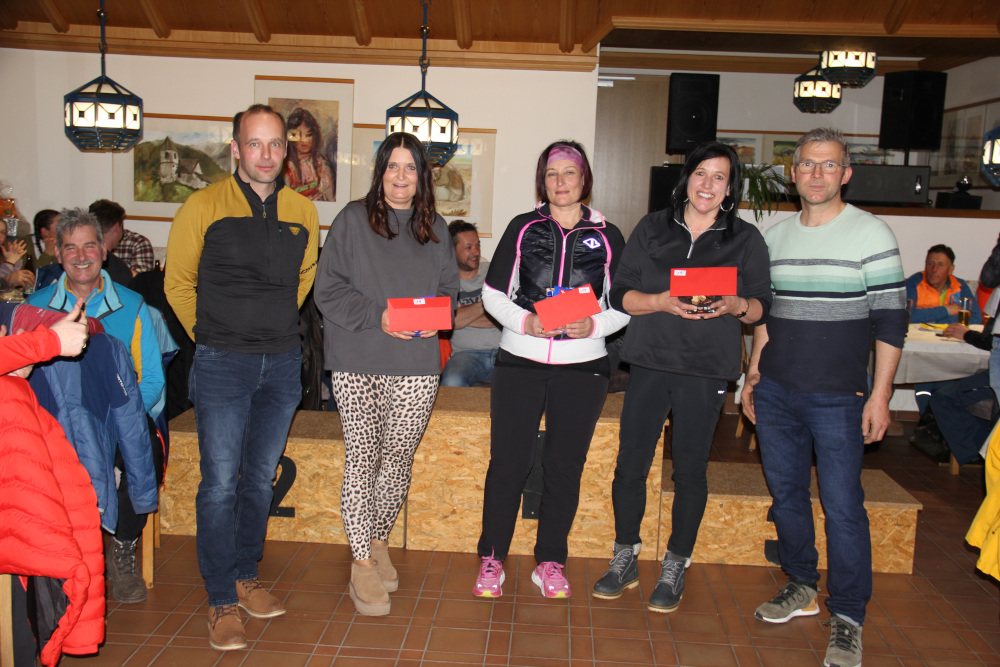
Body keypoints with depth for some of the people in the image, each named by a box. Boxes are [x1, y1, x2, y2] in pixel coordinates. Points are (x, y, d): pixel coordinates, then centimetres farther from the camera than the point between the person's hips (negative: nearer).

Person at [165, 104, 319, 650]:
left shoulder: (303, 212, 6)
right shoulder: (204, 207, -4)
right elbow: (178, 282, 5)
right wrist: (213, 336, 7)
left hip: (282, 363, 4)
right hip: (222, 364, -3)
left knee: (261, 478, 13)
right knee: (220, 483, -2)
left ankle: (244, 576, 29)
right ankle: (222, 601, 11)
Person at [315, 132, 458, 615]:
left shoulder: (435, 229, 13)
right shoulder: (352, 220, 1)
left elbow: (449, 287, 19)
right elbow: (329, 289, -3)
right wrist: (376, 317, -15)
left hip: (417, 365, 3)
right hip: (358, 362, -3)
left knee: (398, 458, 8)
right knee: (362, 456, -2)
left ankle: (378, 540, 31)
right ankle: (362, 563, 11)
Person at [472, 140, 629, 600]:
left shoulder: (607, 237, 8)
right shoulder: (523, 228, 7)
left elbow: (625, 305, 9)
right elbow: (493, 293, 6)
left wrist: (593, 325, -11)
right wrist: (525, 321, -12)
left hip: (583, 366, 1)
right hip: (520, 360, 0)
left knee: (565, 466, 7)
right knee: (507, 461, 1)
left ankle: (550, 563, 22)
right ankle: (492, 560, 17)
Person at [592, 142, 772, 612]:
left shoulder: (746, 240, 6)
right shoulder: (652, 229, 8)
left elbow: (763, 306, 7)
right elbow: (621, 294, 4)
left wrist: (736, 305, -14)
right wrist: (663, 302, -14)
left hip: (707, 369, -1)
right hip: (649, 362, 1)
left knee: (690, 470, 5)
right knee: (630, 463, 3)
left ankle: (675, 569, 23)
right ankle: (624, 560, 22)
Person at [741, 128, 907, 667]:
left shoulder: (871, 234, -4)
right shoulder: (775, 237, 10)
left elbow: (890, 320, -6)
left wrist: (880, 394, -10)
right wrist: (753, 372, 13)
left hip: (837, 398, -5)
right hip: (775, 393, 5)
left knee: (842, 504, -2)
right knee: (785, 491, 13)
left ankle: (847, 618, 12)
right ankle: (801, 587, 31)